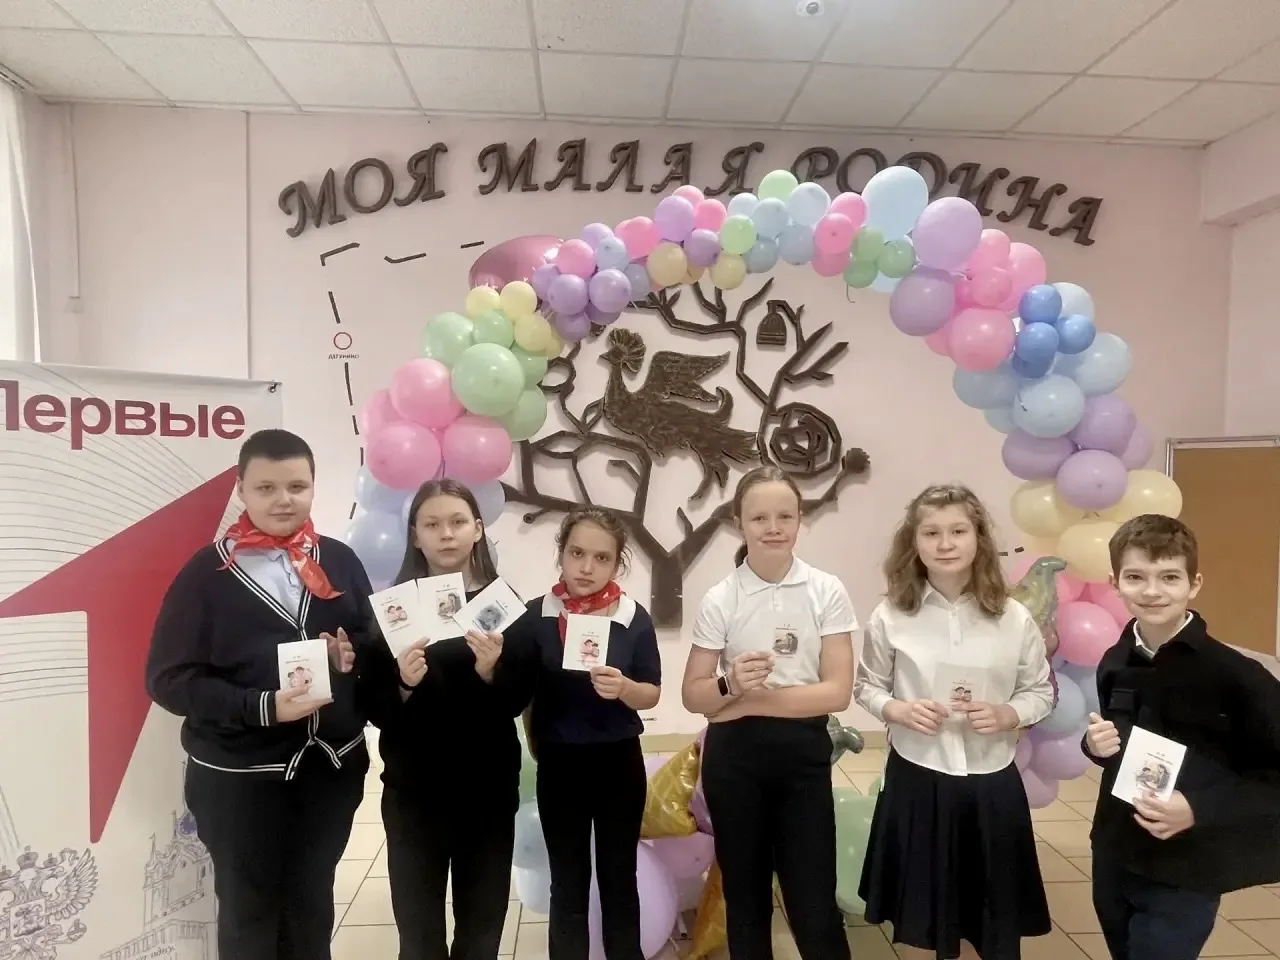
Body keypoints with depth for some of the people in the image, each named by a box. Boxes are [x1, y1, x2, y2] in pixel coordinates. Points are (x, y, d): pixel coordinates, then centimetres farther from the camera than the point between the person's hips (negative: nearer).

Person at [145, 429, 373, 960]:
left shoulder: (339, 560, 1)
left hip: (332, 767, 3)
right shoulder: (208, 572, -9)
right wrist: (262, 707, -23)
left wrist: (354, 654, -13)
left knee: (313, 906, 21)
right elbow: (168, 678, -11)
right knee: (248, 914, 15)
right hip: (240, 779, -3)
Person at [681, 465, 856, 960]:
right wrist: (732, 685, -22)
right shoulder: (720, 599, -6)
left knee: (814, 905, 5)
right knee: (745, 898, 15)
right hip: (735, 757, 1)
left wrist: (755, 700, -14)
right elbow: (693, 695, -1)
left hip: (804, 754, -1)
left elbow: (838, 691, -9)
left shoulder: (827, 591, -6)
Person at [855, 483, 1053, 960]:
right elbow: (868, 687, 3)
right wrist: (898, 710, -16)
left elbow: (1042, 691, 4)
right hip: (916, 780, 0)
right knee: (921, 916, 15)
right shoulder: (890, 616, -7)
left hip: (992, 784, 1)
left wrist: (1007, 715, -15)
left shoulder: (1014, 618, -6)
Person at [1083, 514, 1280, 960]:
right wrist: (1095, 744, -7)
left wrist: (1199, 809, -24)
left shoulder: (1234, 674, -18)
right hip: (1113, 858, 5)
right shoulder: (1114, 663, -1)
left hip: (1183, 875, -5)